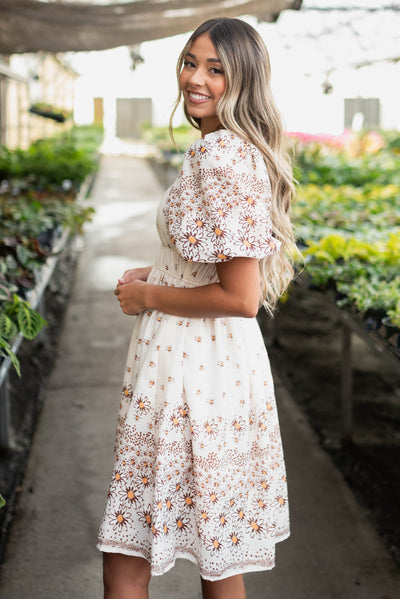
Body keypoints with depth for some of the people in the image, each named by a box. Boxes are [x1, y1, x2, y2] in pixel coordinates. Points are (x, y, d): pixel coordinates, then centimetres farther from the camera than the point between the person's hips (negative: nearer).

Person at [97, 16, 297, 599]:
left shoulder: (222, 157, -20)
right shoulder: (232, 149, 12)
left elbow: (241, 296, -24)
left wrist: (148, 296, -12)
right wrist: (157, 273, 11)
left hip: (195, 367, -10)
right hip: (211, 359, 10)